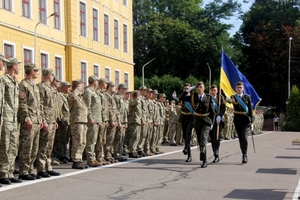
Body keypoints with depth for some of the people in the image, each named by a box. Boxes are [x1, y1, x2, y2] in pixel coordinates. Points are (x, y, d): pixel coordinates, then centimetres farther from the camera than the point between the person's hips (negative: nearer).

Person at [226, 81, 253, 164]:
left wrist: (251, 122, -1)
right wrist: (228, 99, -46)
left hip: (246, 120, -2)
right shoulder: (233, 97, 4)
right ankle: (244, 155, 19)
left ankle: (245, 155, -9)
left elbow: (250, 110, 3)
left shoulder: (247, 97, 2)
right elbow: (230, 100, -21)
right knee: (240, 139, 7)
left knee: (244, 137, -16)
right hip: (237, 121, 2)